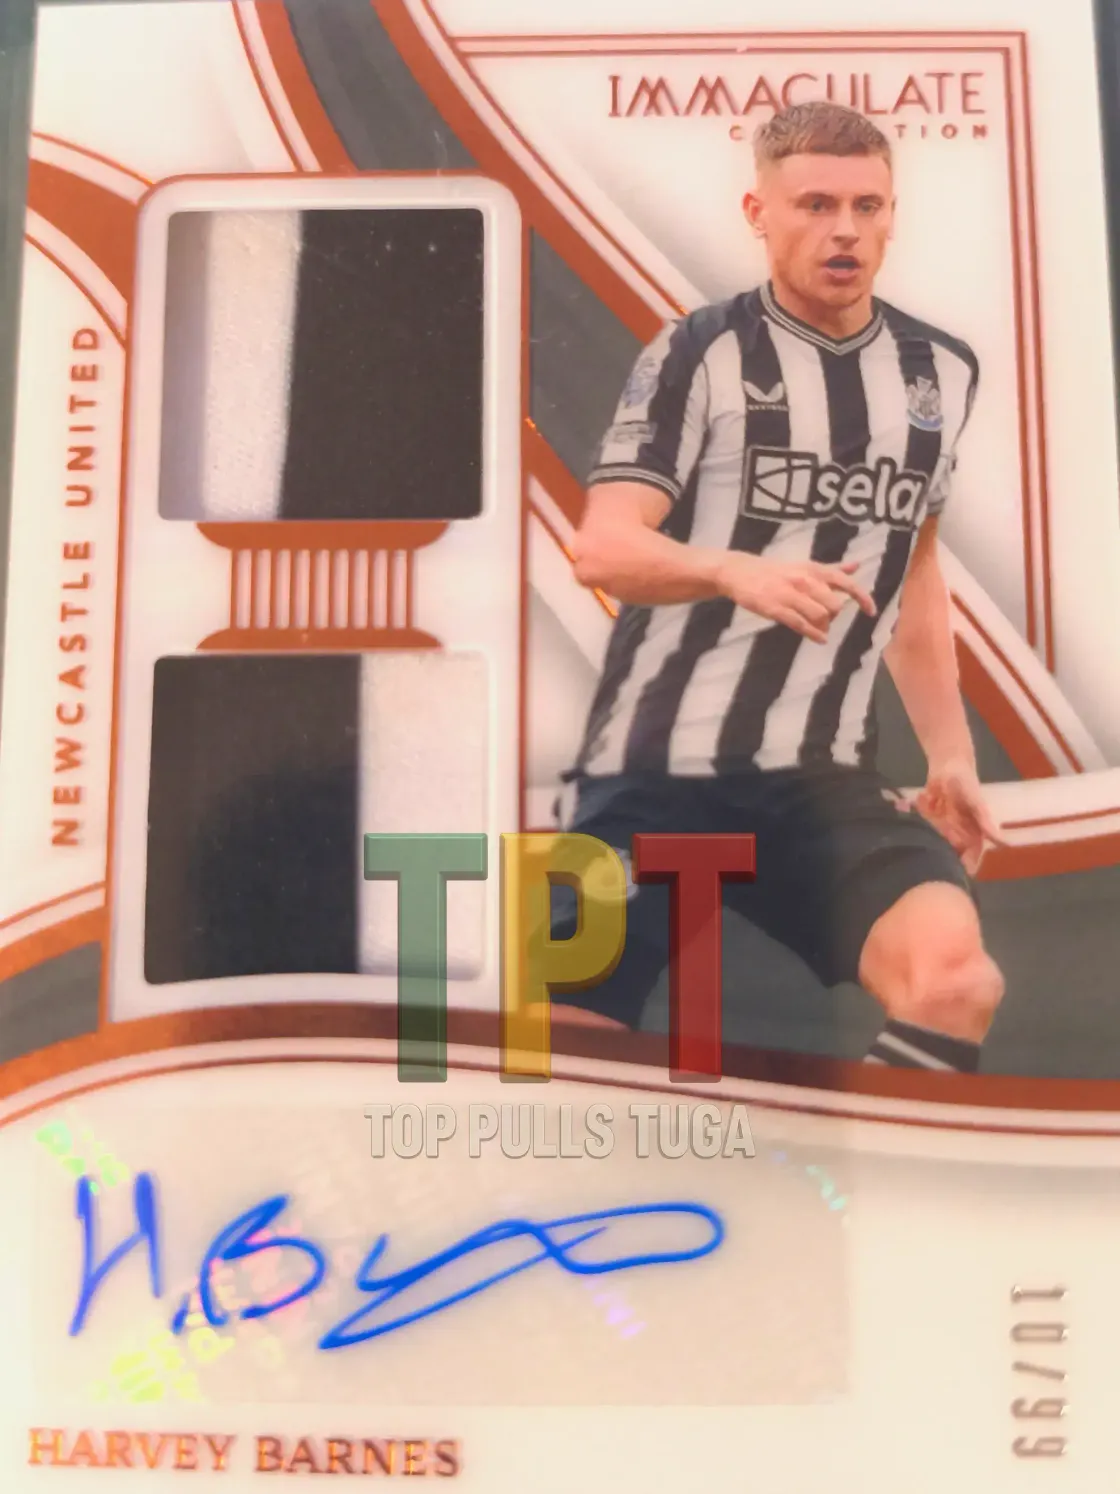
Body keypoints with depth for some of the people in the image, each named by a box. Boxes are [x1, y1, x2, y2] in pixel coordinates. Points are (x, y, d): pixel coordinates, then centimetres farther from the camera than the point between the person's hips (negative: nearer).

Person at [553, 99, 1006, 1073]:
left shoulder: (940, 372, 10)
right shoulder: (698, 355, -5)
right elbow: (602, 549, -15)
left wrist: (950, 752, 17)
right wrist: (739, 571, -34)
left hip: (822, 781, 4)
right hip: (657, 768, -3)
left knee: (953, 975, -20)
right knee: (576, 1040, 0)